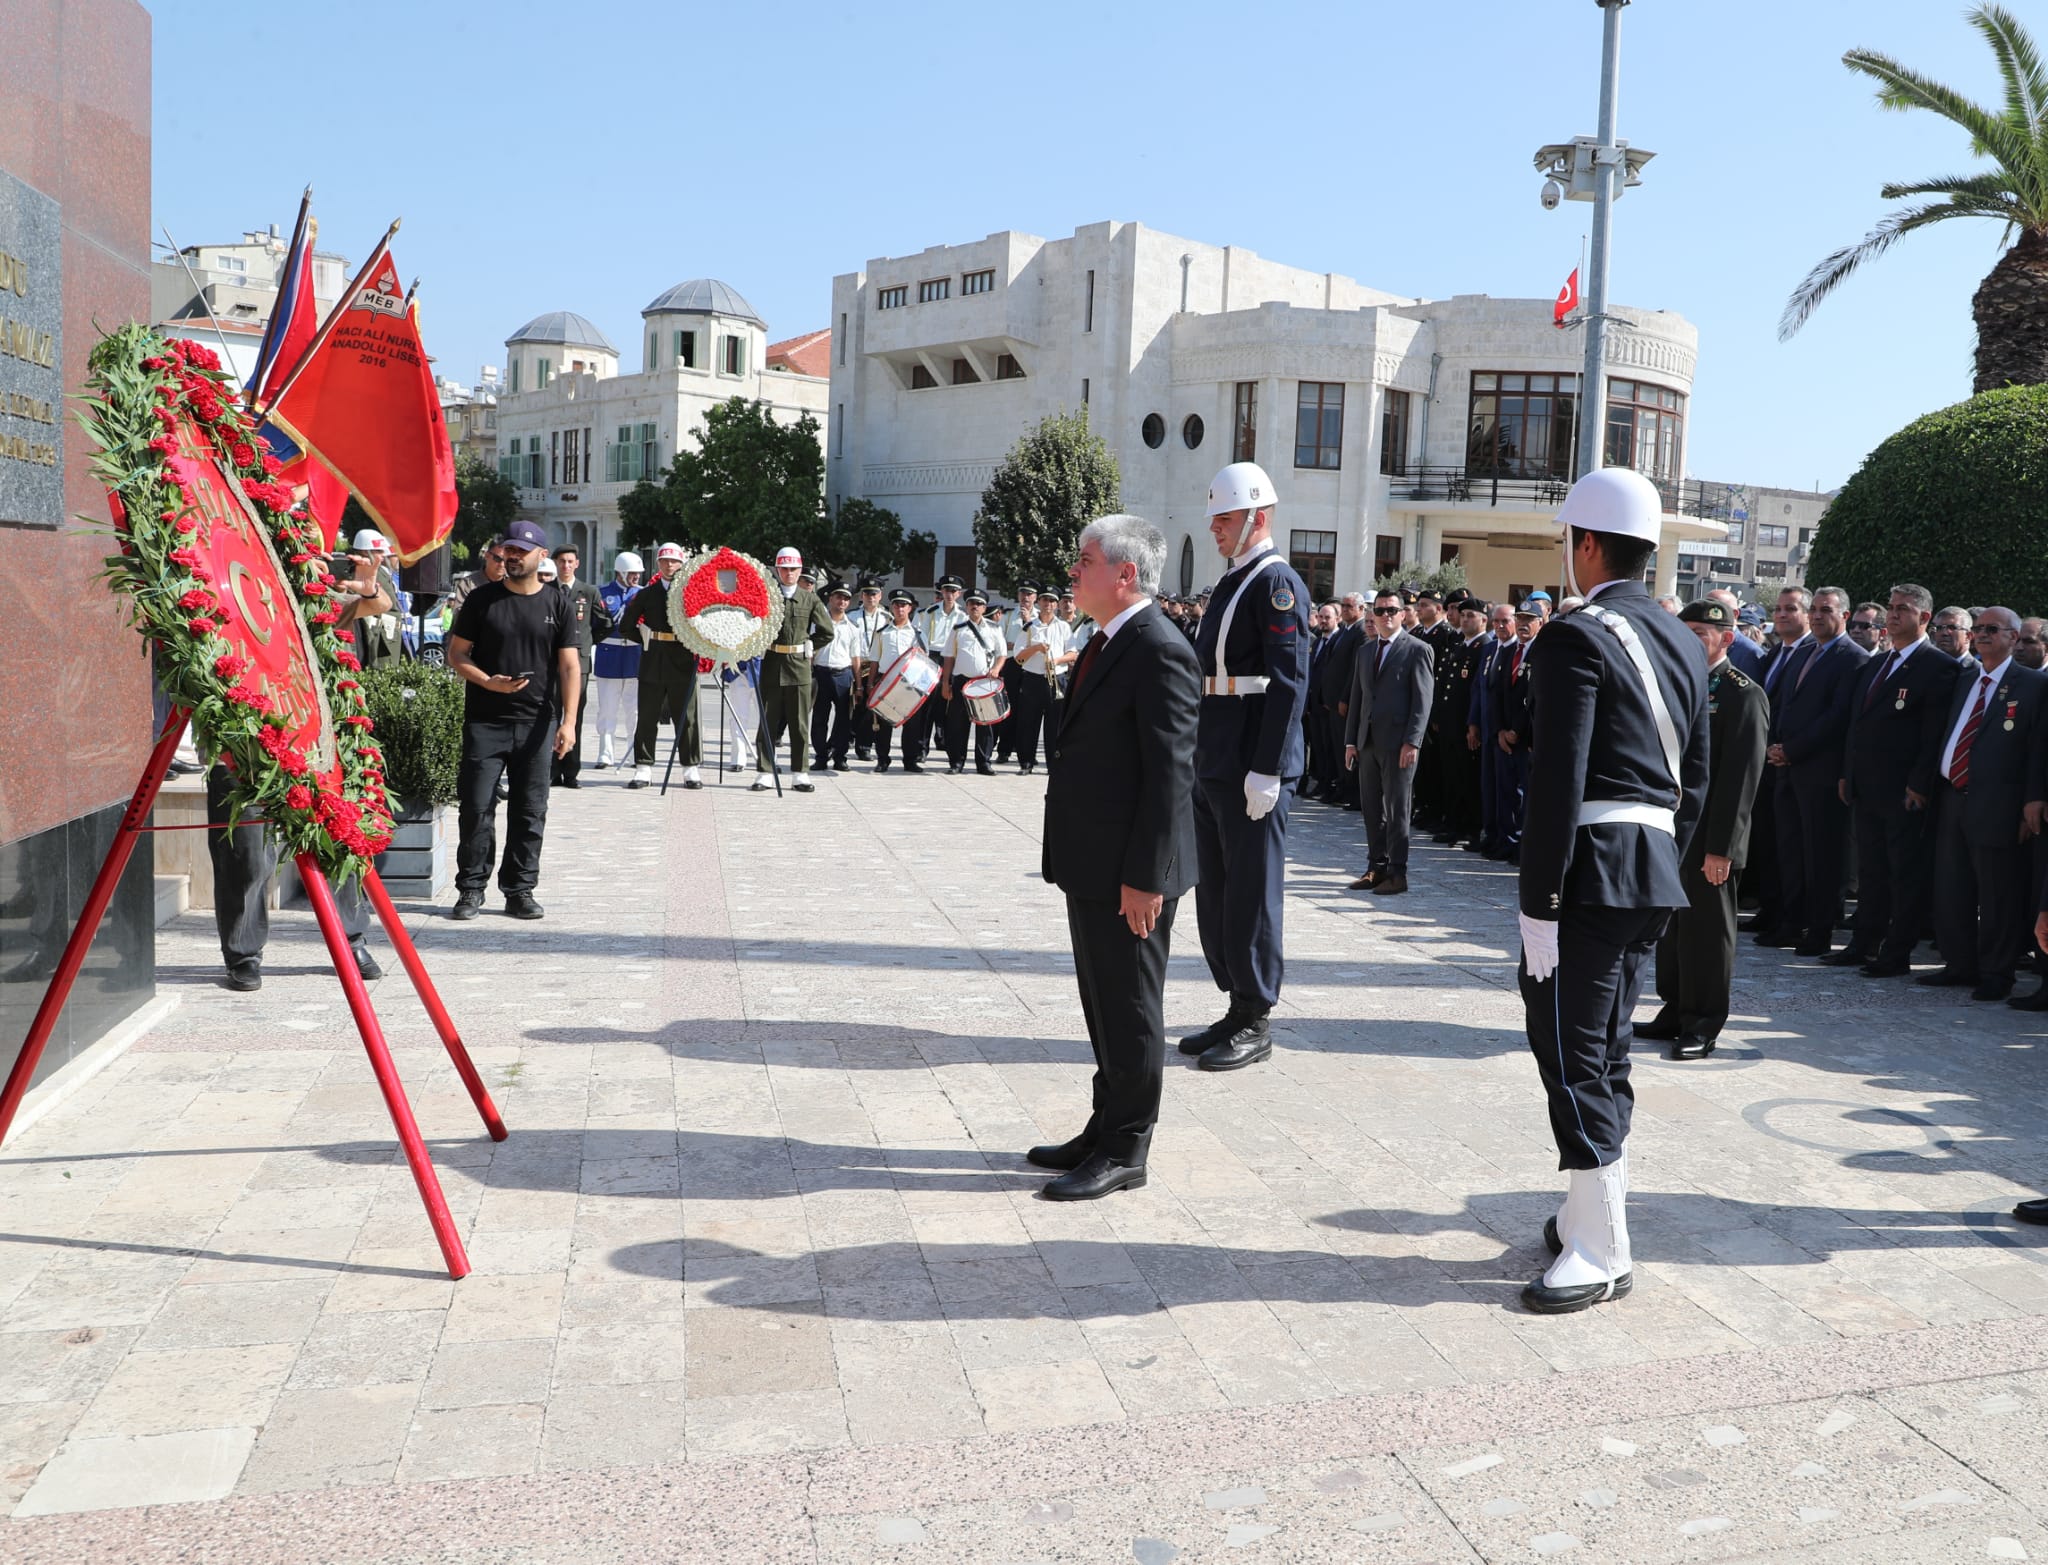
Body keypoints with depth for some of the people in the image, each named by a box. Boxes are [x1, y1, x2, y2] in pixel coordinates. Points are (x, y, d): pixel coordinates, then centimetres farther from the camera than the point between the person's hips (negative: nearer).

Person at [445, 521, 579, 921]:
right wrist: (488, 682, -12)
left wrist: (568, 720, -8)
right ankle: (471, 888, 9)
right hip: (485, 722, 0)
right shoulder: (482, 599, 6)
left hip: (537, 723, 1)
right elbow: (456, 654, 7)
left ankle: (520, 890, 13)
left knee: (530, 811, 4)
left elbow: (570, 666, 2)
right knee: (477, 807, -1)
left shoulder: (556, 604, 6)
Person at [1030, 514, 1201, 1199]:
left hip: (1129, 873, -10)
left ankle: (1124, 1153, 14)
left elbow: (1170, 772, -21)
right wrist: (1067, 855, 17)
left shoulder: (1159, 652, -18)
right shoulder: (1109, 643, 13)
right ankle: (1105, 1132, 32)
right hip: (1091, 866, 10)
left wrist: (1144, 876, -22)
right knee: (1104, 1007, 19)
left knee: (1130, 1013, 2)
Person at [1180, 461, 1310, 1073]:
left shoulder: (1276, 583, -11)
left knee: (1250, 894, -1)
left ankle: (1256, 1022, 9)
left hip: (1252, 770, -10)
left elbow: (1288, 682, -18)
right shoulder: (1232, 581, 18)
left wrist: (1266, 771, -22)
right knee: (1216, 892, 14)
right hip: (1214, 768, 10)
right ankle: (1236, 1007, 25)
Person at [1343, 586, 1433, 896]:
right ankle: (1376, 867, 17)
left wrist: (1412, 741, -17)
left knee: (1397, 808, -2)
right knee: (1372, 808, 9)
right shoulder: (1366, 651, 16)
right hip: (1368, 740, 6)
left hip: (1398, 741, -6)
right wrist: (1351, 740, 11)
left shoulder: (1418, 650, -3)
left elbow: (1423, 699, -9)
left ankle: (1397, 873, 4)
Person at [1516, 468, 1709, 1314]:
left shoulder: (1577, 639, -13)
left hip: (1588, 872, -9)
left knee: (1572, 1055, -2)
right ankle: (1594, 1213, 28)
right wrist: (1665, 867, 22)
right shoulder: (1682, 642, 14)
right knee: (1602, 1053, 17)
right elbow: (1695, 781, 16)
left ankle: (1600, 1252, 4)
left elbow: (1557, 783, -20)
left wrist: (1538, 901, -17)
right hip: (1654, 873, 9)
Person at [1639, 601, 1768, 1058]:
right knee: (1671, 926, 15)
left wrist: (1721, 847, -19)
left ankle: (1703, 1026, 15)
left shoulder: (1744, 694, -11)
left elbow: (1742, 778, -16)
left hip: (1709, 839, -7)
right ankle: (1675, 1012, 28)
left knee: (1707, 930, 3)